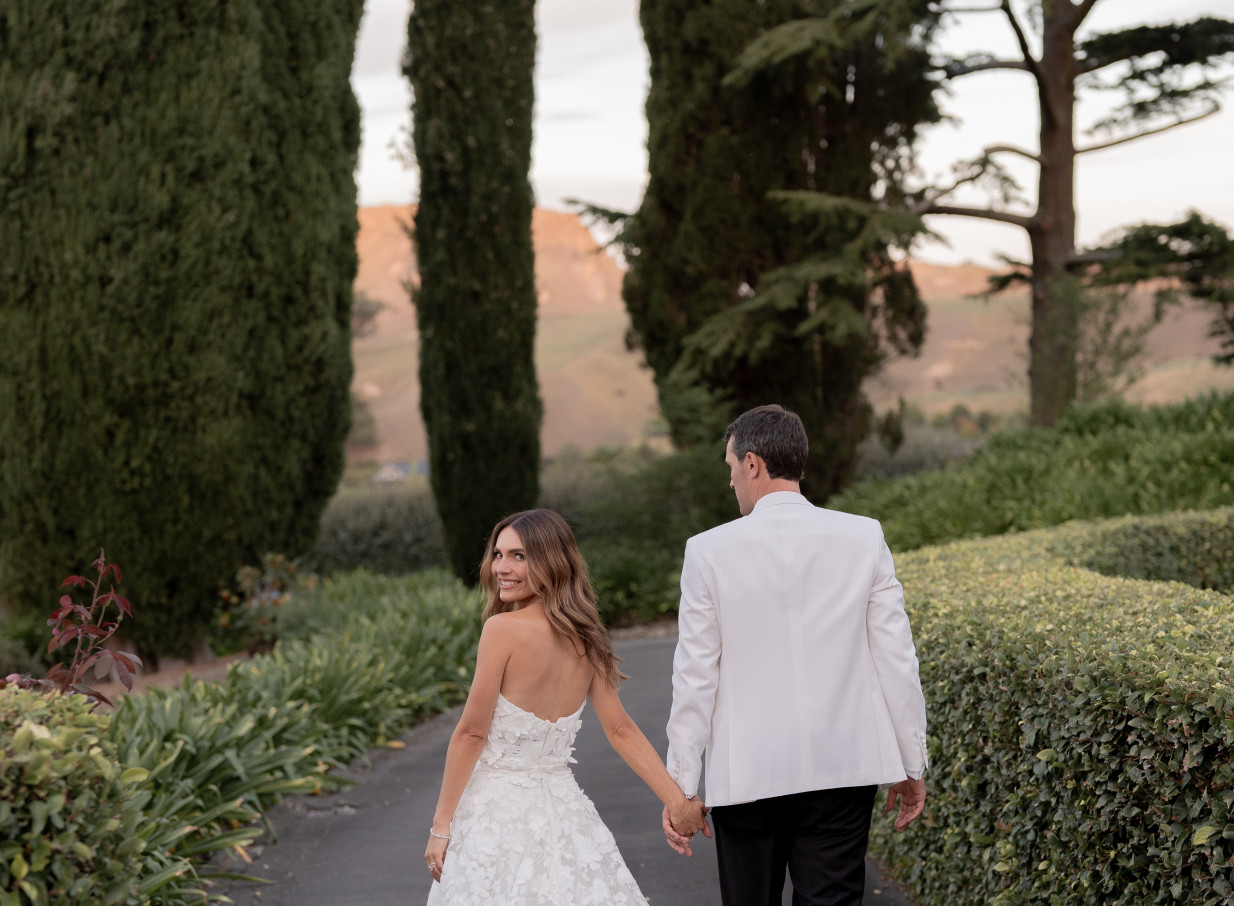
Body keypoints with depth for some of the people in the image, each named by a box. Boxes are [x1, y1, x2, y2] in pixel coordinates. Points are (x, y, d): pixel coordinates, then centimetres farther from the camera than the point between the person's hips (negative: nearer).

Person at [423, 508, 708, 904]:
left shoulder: (503, 629, -15)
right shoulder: (584, 640, 4)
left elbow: (471, 734, -14)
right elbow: (621, 730, 1)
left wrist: (441, 826, -9)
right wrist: (677, 801, 1)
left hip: (497, 809, -6)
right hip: (562, 805, 7)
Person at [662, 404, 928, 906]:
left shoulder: (710, 551, -6)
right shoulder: (863, 539, -1)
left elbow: (695, 677, -4)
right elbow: (897, 659, 1)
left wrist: (680, 787, 2)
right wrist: (911, 764, 10)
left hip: (746, 772, -1)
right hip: (843, 769, 1)